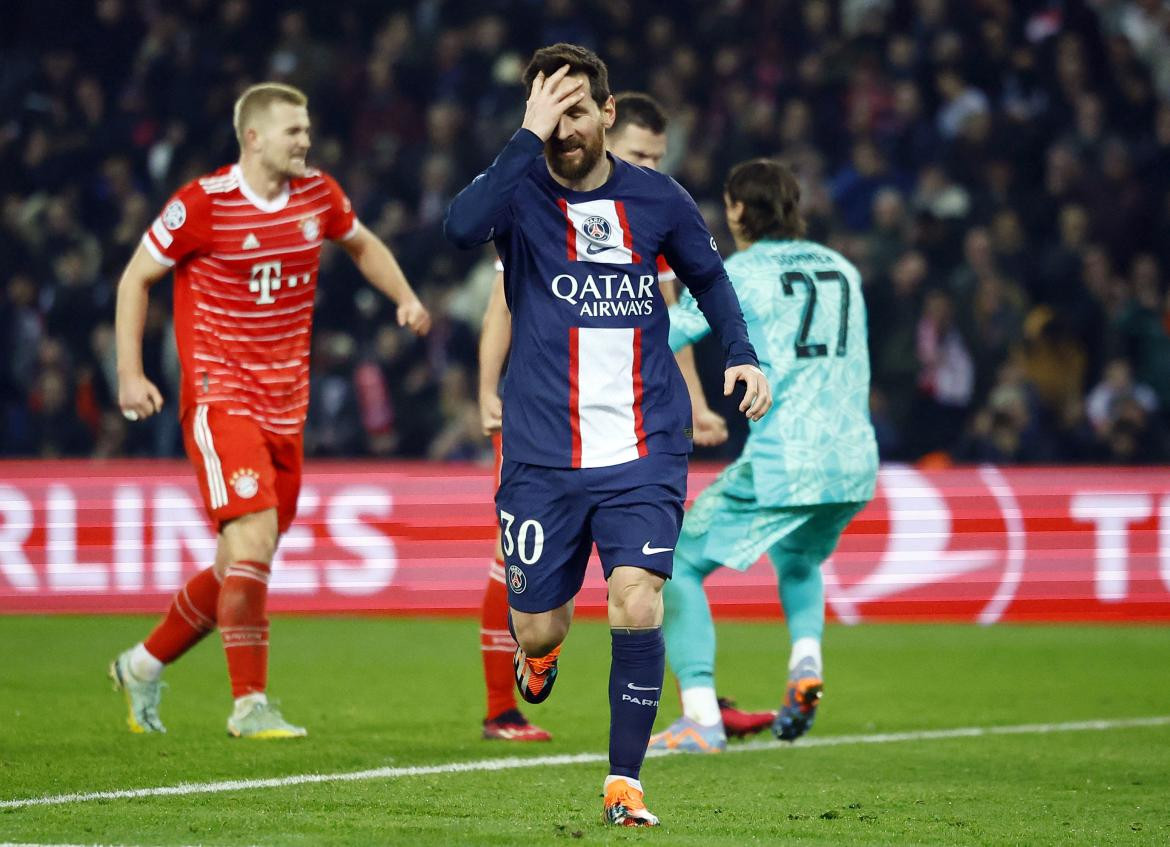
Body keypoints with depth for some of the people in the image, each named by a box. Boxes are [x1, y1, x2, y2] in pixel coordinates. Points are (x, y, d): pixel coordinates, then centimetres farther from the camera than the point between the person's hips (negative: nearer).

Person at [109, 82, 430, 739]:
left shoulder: (317, 195, 6)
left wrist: (405, 297, 9)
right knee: (253, 540, -20)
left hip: (285, 406, 7)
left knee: (245, 563, 9)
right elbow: (136, 278, 0)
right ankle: (250, 705, -14)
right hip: (219, 396, -7)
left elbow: (363, 244, 27)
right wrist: (131, 374, -7)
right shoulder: (204, 203, -10)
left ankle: (145, 664, 29)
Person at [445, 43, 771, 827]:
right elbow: (463, 226, -28)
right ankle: (542, 649, 44)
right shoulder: (520, 191, -4)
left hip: (644, 452, 0)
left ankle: (626, 781, -5)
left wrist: (742, 354, 5)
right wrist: (530, 137, -29)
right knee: (538, 628, 5)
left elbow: (709, 277, 20)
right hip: (543, 457, 0)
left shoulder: (656, 199, 3)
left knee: (638, 605, -17)